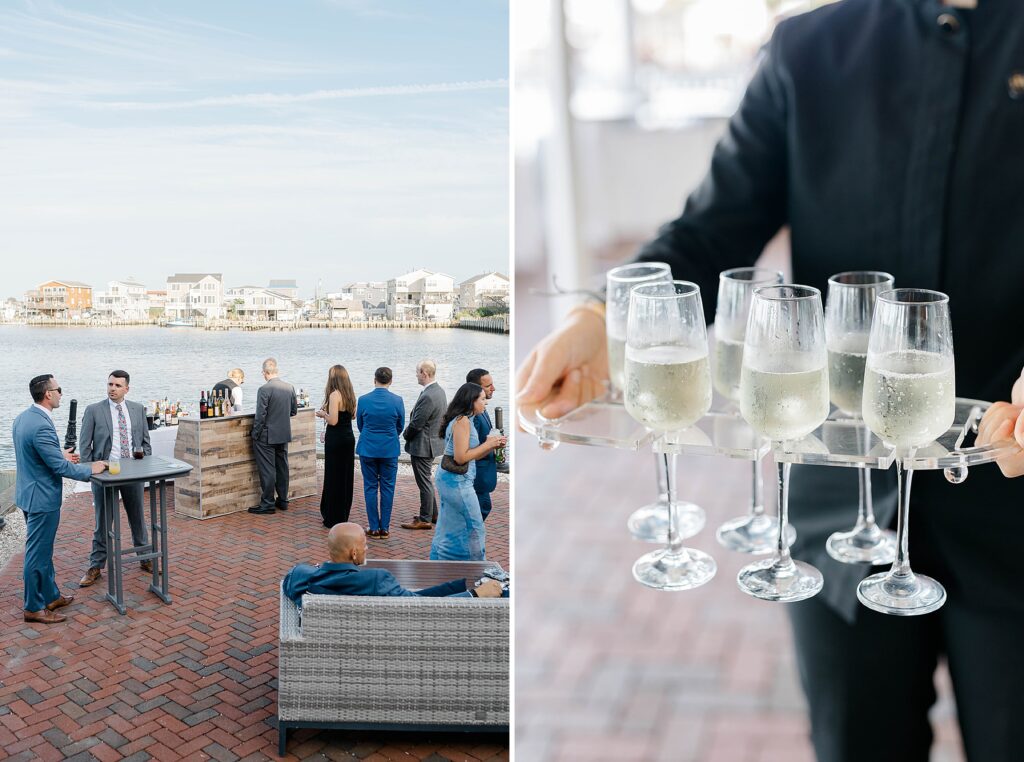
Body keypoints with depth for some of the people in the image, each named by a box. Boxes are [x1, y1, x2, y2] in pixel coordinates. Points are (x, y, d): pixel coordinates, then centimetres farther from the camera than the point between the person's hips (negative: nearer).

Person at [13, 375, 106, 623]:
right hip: (42, 497, -10)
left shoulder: (23, 417, 5)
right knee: (38, 553, 2)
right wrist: (90, 469, -10)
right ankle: (34, 607, 13)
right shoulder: (41, 426, -26)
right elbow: (60, 467, -23)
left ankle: (50, 596, 32)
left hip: (30, 493, 10)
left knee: (43, 549, 20)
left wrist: (60, 454, 18)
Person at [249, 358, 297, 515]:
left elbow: (260, 415, -18)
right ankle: (283, 501, 23)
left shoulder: (264, 390, -18)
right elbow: (294, 410, 10)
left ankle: (268, 504, 5)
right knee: (282, 468, 15)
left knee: (267, 470, 0)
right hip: (284, 435, 6)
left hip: (267, 437, -6)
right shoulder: (290, 388, 1)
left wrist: (255, 435, -8)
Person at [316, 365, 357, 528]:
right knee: (346, 477, 13)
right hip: (349, 438, 8)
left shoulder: (335, 395, -16)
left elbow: (333, 420, -22)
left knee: (333, 477, 0)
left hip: (336, 440, -8)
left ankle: (334, 519, 5)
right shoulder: (350, 395, 7)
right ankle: (343, 516, 23)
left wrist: (323, 414, -2)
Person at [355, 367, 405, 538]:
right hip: (390, 449, 0)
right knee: (387, 488, 8)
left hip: (368, 448, 0)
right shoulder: (397, 401, -9)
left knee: (370, 487, 9)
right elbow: (400, 426, 4)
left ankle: (374, 528, 10)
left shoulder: (363, 400, -8)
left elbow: (360, 424, 6)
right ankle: (384, 528, 10)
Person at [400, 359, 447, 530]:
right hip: (433, 442, 10)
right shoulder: (439, 391, 5)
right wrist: (409, 433, 12)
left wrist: (406, 434, -2)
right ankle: (433, 514, 32)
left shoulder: (427, 396, -26)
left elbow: (416, 424, -23)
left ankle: (425, 519, 10)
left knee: (424, 483, 0)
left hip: (422, 445, -10)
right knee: (426, 481, 22)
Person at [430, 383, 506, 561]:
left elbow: (471, 455, 14)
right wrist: (487, 445, -14)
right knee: (474, 525, 1)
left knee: (449, 527, 15)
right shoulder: (462, 421, -16)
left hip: (450, 479, 10)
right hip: (457, 480, -10)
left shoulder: (464, 420, 13)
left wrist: (492, 445, 4)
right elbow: (461, 457, -22)